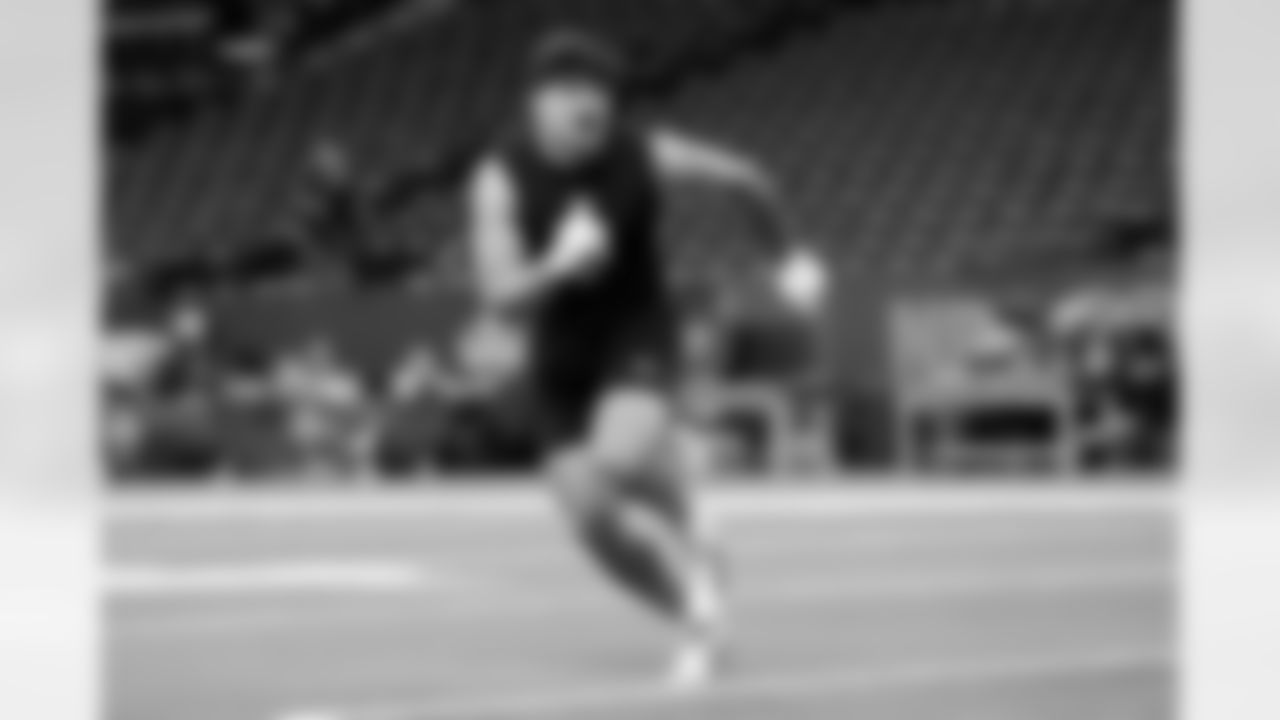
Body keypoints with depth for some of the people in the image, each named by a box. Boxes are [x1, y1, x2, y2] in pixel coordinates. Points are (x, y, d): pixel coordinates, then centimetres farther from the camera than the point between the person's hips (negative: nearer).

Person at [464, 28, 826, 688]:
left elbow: (746, 177, 0)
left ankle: (688, 527, 1)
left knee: (623, 457, -31)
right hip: (559, 356, 2)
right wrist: (558, 265, -47)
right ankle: (696, 624, 20)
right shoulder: (499, 178, -21)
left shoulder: (646, 152, -20)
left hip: (638, 336, -2)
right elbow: (501, 302, -28)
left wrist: (791, 255, 13)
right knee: (594, 520, -4)